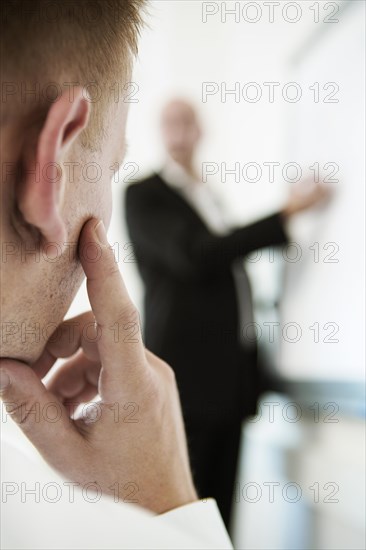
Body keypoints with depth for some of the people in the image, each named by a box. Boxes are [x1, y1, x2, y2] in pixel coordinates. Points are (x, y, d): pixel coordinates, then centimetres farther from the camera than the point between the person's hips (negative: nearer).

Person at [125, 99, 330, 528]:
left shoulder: (210, 197, 20)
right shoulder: (143, 194, -3)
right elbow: (193, 255, -17)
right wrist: (284, 215, -16)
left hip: (230, 375, 7)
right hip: (186, 372, -7)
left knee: (220, 504, 8)